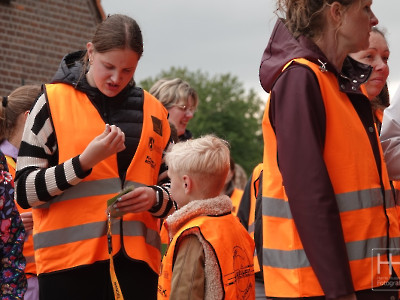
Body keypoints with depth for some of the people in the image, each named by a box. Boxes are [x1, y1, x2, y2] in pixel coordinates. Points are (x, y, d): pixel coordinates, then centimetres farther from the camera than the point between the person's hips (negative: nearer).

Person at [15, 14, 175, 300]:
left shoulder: (154, 112, 11)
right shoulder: (53, 102, 1)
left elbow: (175, 197, 19)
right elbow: (25, 191, -3)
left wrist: (156, 198, -4)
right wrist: (86, 161, -15)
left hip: (137, 261, 3)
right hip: (68, 260, -3)